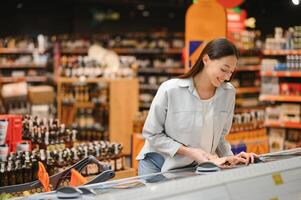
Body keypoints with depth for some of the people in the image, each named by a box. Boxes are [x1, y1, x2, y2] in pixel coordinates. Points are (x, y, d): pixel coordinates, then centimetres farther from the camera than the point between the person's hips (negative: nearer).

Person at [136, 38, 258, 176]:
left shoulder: (228, 93, -6)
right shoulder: (170, 90, -17)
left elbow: (219, 136, 5)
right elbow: (151, 134, -11)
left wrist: (229, 158, -12)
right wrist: (189, 151, -19)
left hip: (196, 168, 3)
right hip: (158, 164, -3)